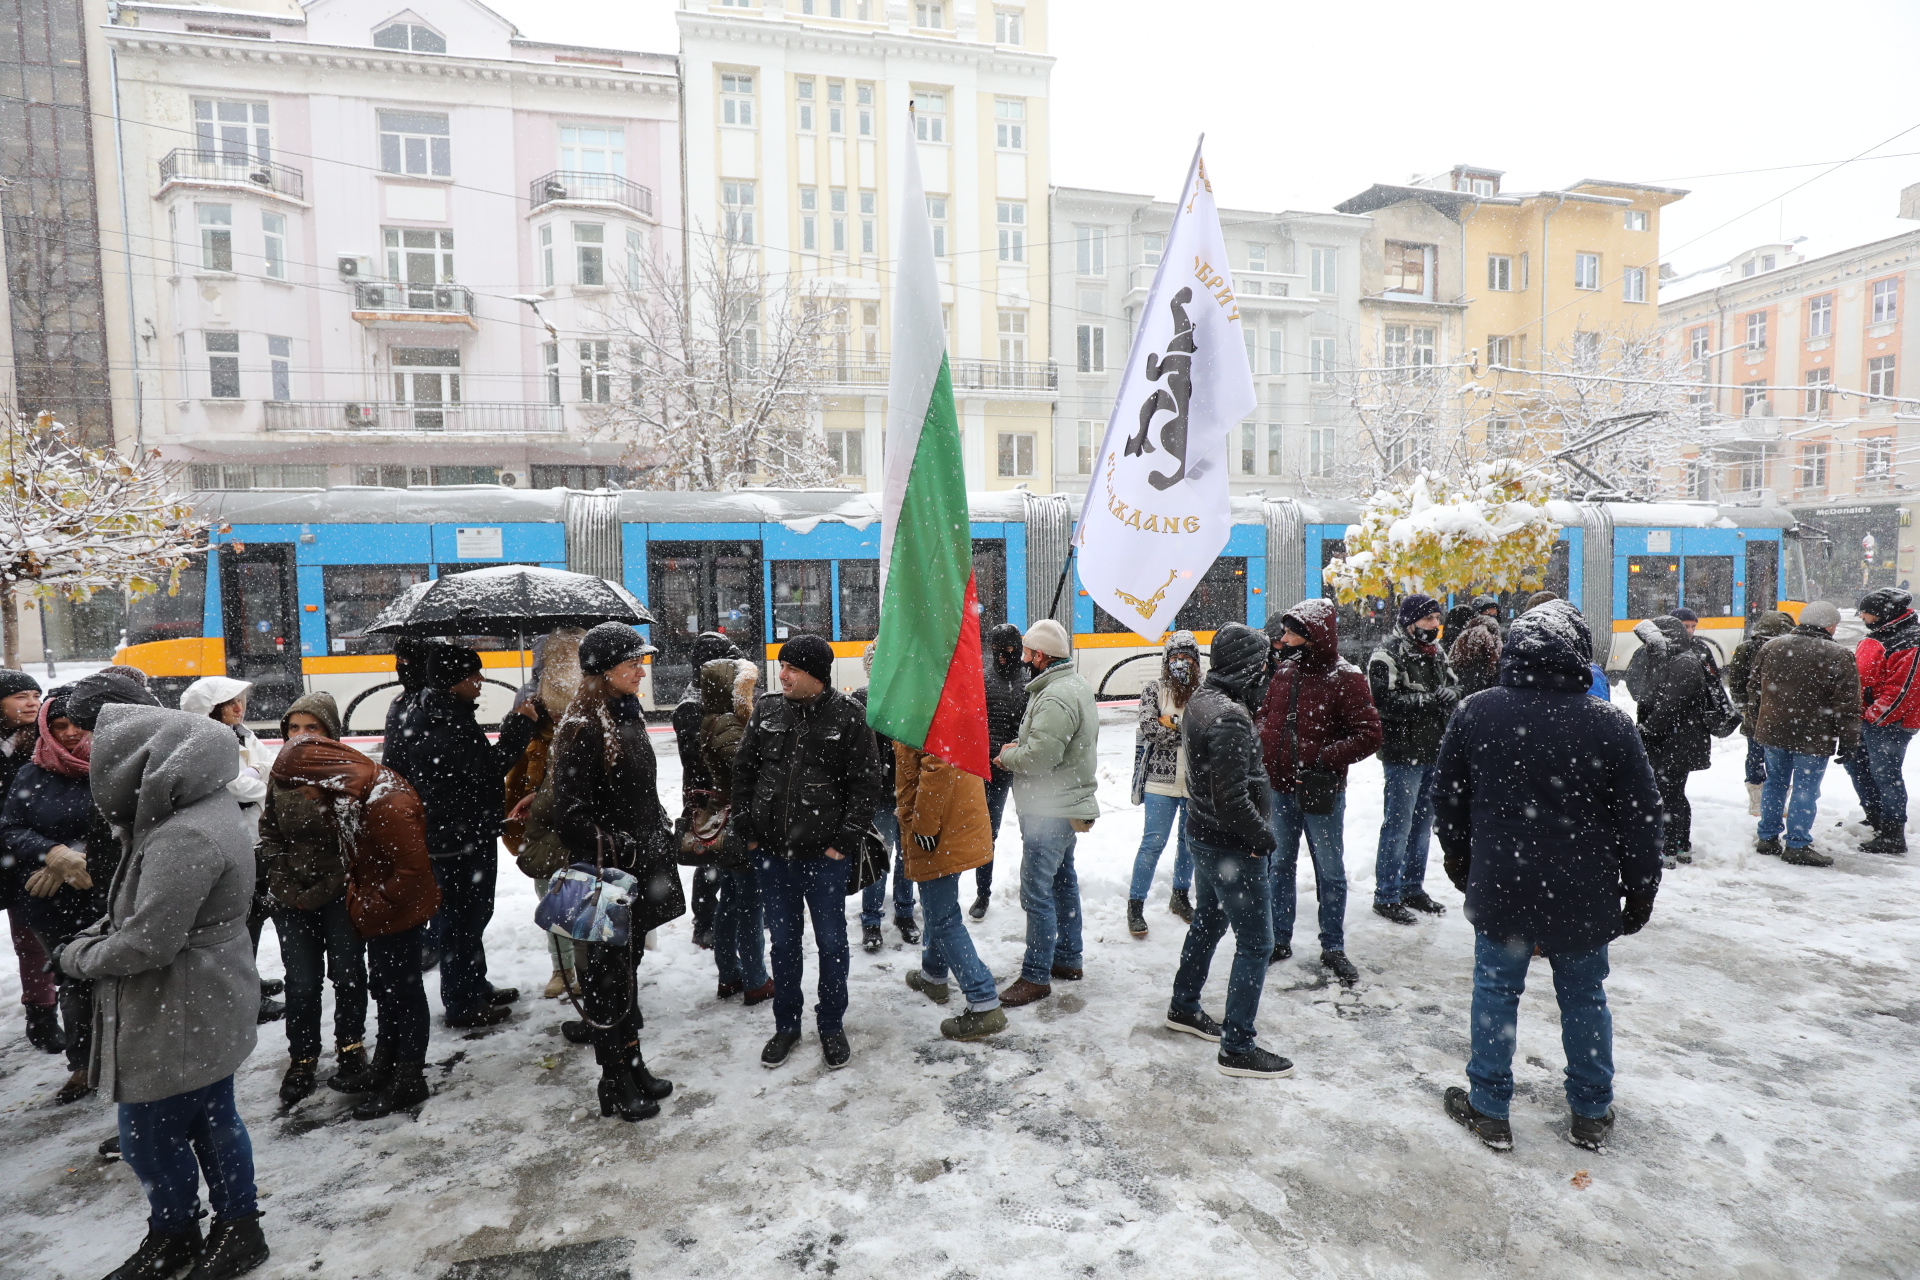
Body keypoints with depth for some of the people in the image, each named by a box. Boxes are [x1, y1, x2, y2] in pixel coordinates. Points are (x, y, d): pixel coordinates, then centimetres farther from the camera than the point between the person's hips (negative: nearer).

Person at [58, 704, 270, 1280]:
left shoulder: (184, 837, -30)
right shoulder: (209, 806, 2)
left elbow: (147, 944, -25)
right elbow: (137, 905, 13)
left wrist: (81, 956, -7)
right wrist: (94, 936, -1)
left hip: (177, 1022, -9)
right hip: (208, 1012, 9)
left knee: (149, 1134, 11)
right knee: (212, 1119, 20)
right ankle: (237, 1230, 35)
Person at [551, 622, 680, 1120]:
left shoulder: (629, 716, 10)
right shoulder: (582, 728, -18)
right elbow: (572, 810, -20)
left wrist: (661, 833, 16)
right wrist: (614, 850, -20)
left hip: (641, 868, 9)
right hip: (605, 874, -9)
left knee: (628, 967, 18)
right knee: (609, 975, 3)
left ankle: (632, 1063, 31)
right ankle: (614, 1083, 16)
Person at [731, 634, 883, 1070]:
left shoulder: (847, 716, -9)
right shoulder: (767, 712, 2)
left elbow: (866, 784, -8)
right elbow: (743, 771, 10)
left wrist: (846, 840, -11)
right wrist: (748, 829, 5)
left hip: (825, 856, -3)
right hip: (772, 854, 4)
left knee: (831, 942, 10)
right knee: (783, 941, 16)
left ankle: (831, 1026, 29)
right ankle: (786, 1024, 34)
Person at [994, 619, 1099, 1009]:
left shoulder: (1055, 696, -23)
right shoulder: (1075, 684, 12)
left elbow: (1039, 756, -29)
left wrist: (1007, 755, -10)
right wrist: (1017, 748, 5)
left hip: (1050, 811, -11)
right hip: (1065, 804, 11)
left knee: (1036, 891, -3)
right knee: (1063, 881, 20)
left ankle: (1036, 976, 6)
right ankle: (1068, 959, 33)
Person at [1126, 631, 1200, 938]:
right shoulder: (1153, 691, -1)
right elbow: (1149, 729, -13)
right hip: (1162, 780, -3)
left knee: (1191, 841, 17)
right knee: (1153, 843, -4)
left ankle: (1180, 896, 37)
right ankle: (1135, 905, 8)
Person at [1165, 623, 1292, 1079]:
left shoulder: (1201, 699, 4)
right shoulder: (1229, 716, -27)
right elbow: (1232, 797, -28)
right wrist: (1263, 836, -13)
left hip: (1204, 833, 10)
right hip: (1232, 845, -10)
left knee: (1208, 922, 24)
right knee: (1256, 943, 2)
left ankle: (1183, 1008, 40)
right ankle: (1237, 1047, 12)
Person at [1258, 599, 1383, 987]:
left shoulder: (1345, 678, -14)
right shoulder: (1284, 672, 3)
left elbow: (1370, 735, -16)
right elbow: (1266, 717, 17)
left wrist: (1323, 759, -22)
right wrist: (1264, 750, 0)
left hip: (1321, 793, -5)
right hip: (1279, 788, 5)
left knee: (1330, 871, 10)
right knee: (1279, 864, 15)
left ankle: (1333, 948, 25)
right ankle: (1279, 940, 30)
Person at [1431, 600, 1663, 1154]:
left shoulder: (1474, 713, -8)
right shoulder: (1610, 724, -12)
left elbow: (1447, 798, 3)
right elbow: (1641, 818, -3)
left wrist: (1461, 862, 18)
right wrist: (1640, 891, 10)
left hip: (1499, 891, 0)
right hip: (1583, 898, 1)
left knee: (1495, 992, 13)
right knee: (1584, 999, 17)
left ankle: (1489, 1109, 23)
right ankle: (1591, 1114, 33)